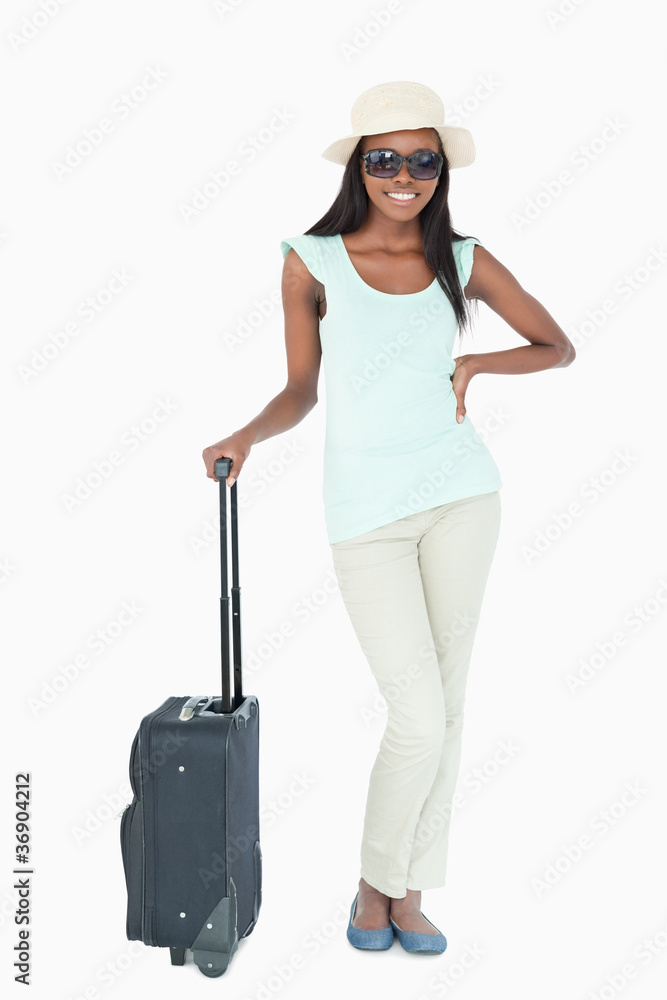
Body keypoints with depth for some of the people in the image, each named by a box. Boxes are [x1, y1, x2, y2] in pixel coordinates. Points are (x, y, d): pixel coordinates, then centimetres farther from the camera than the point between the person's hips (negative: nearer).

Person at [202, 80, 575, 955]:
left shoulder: (464, 261, 3)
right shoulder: (312, 262, -2)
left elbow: (559, 348, 11)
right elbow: (300, 391, 4)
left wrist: (479, 362, -5)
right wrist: (247, 436, -15)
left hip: (460, 494, 3)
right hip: (366, 511, -3)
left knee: (447, 701, 7)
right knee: (418, 716, -7)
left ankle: (409, 890, 25)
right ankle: (374, 884, 20)